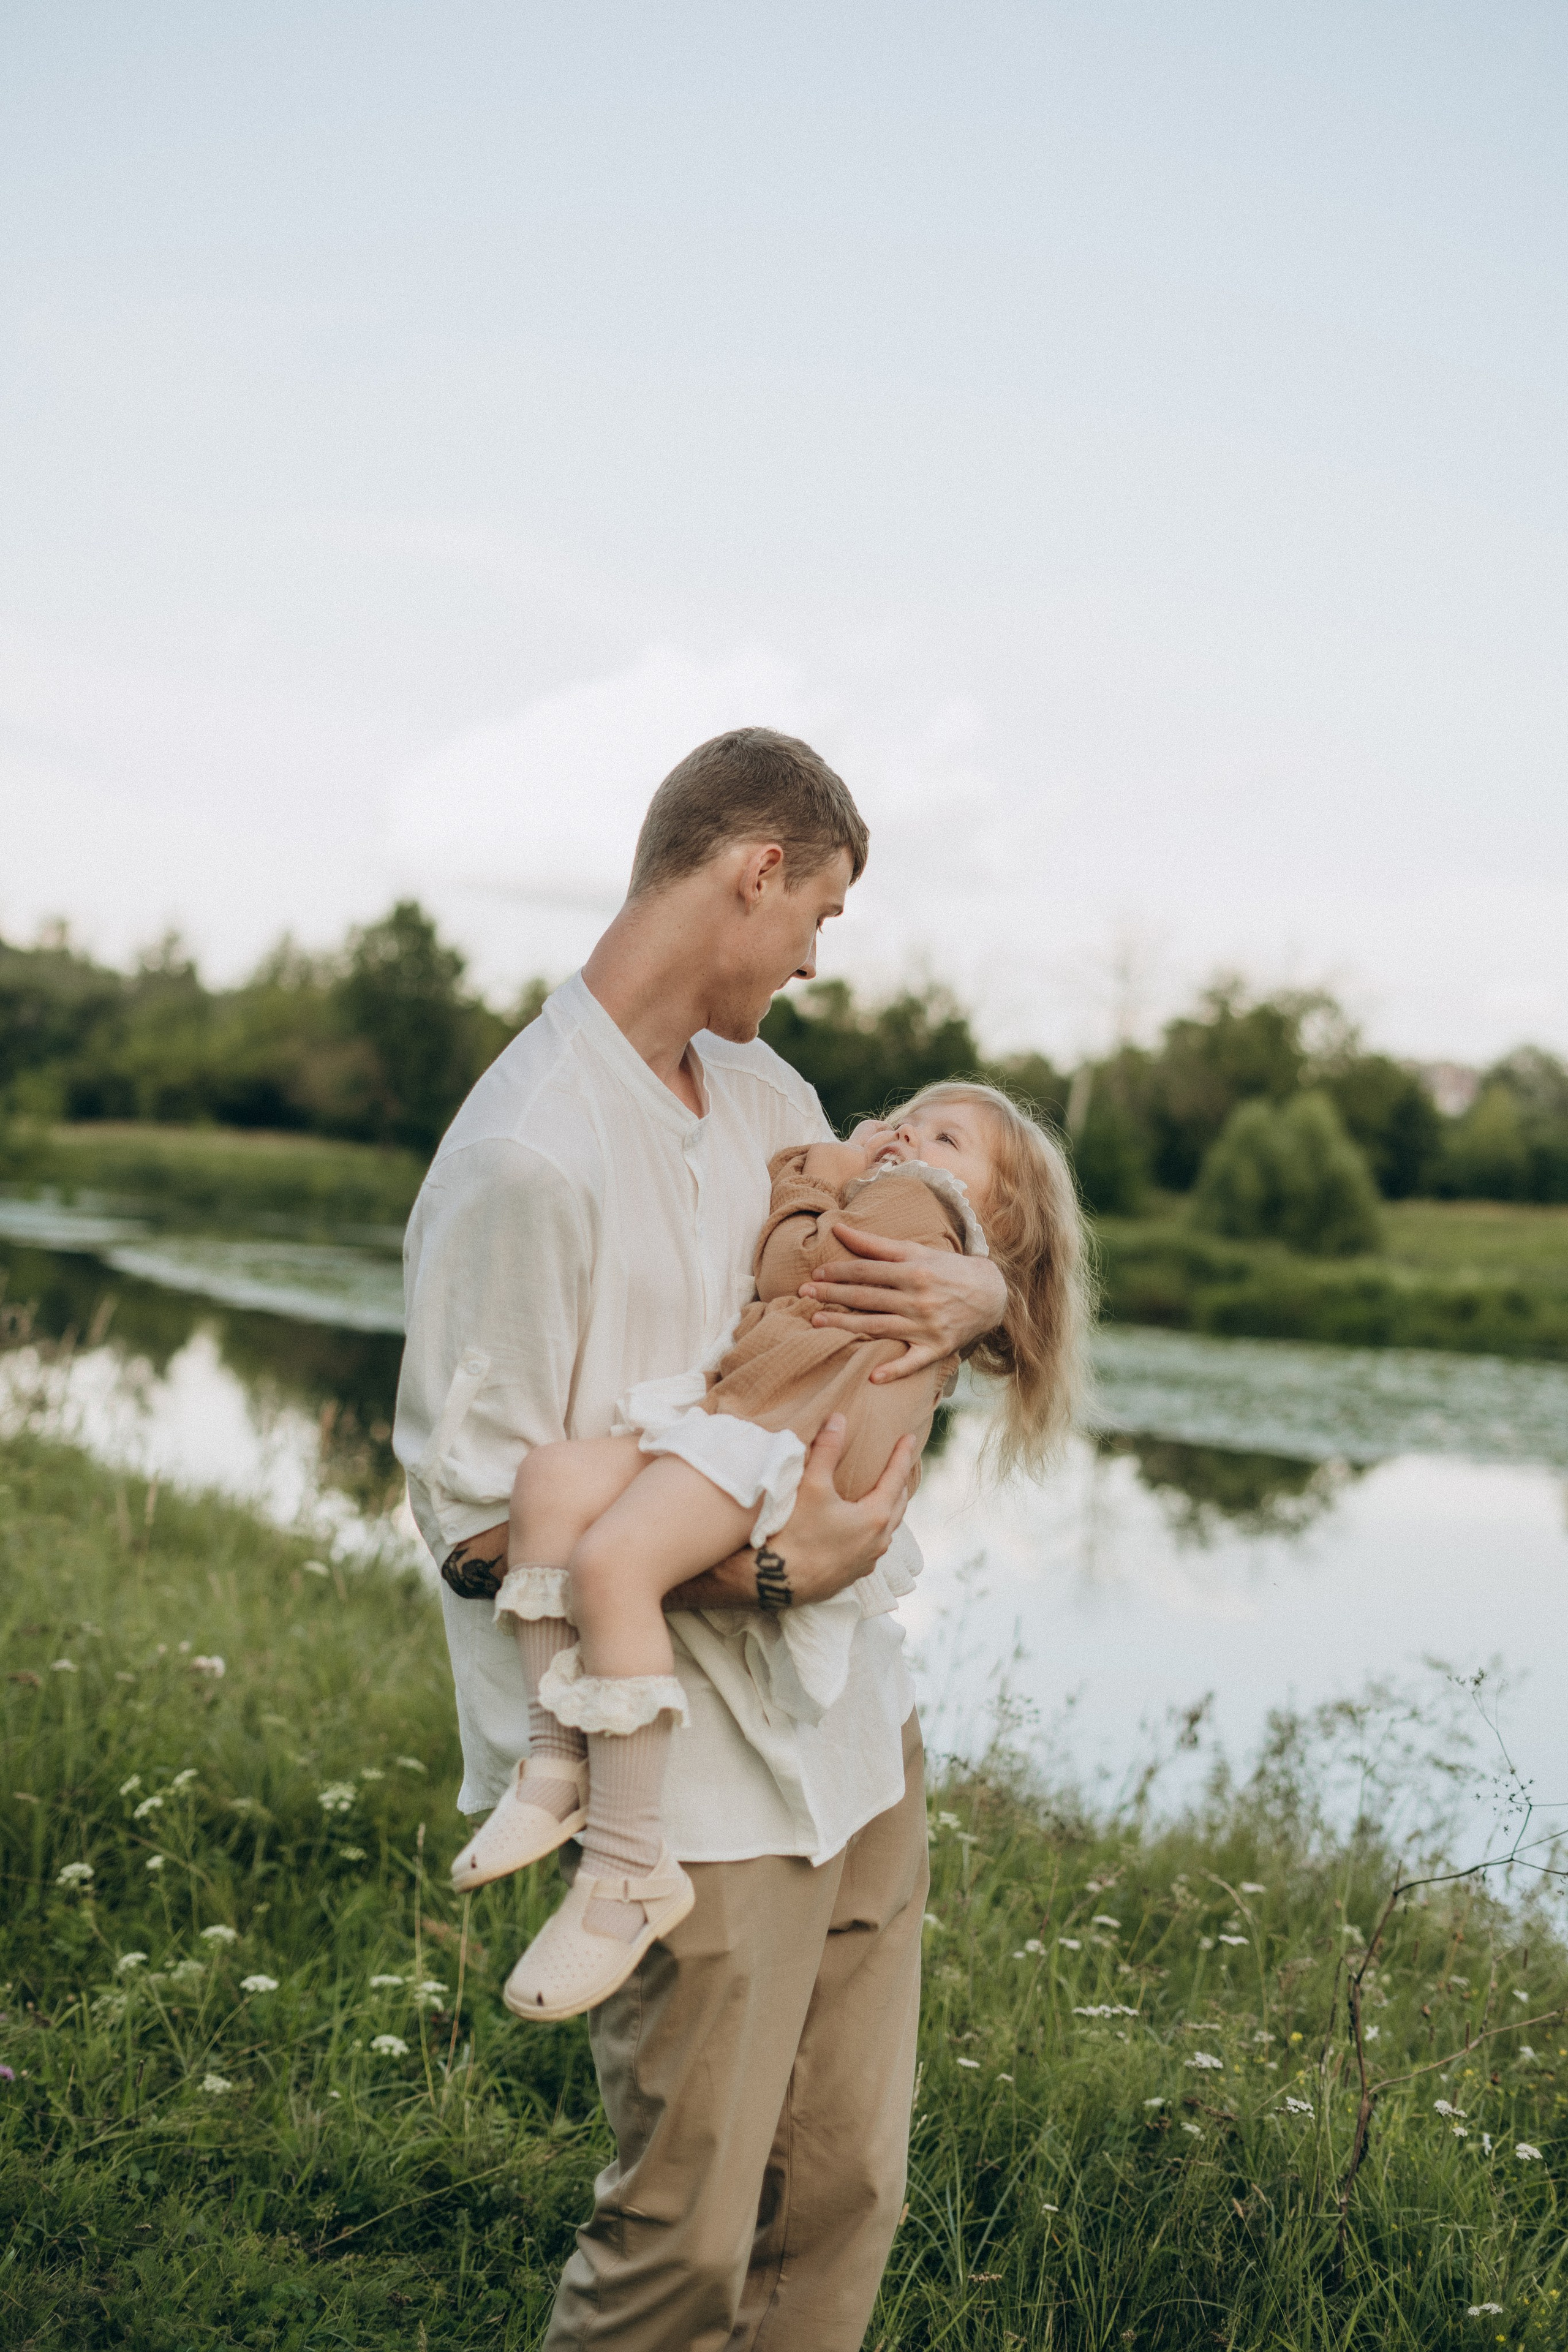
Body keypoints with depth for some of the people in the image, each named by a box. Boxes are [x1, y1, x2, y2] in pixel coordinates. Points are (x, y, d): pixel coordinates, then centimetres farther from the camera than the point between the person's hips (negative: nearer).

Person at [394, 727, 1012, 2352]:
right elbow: (477, 1512, -15)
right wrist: (761, 1568, -20)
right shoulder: (525, 1155, -16)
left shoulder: (769, 1098, 10)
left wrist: (973, 1296, -3)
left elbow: (963, 1259, 22)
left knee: (847, 2194, 13)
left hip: (855, 1728, 8)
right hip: (691, 1773, -8)